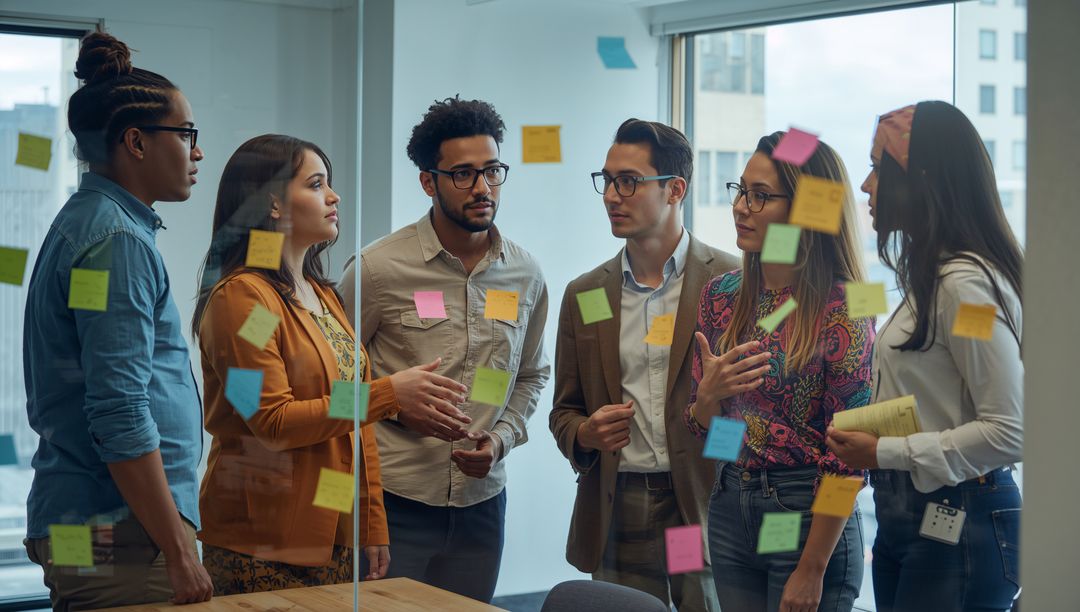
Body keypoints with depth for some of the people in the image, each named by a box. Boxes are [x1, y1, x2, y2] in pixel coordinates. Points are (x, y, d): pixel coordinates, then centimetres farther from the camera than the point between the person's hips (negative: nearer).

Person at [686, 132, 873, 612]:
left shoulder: (841, 309, -14)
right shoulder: (722, 296, 3)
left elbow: (845, 456, -14)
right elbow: (702, 426, 10)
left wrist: (812, 570, -16)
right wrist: (709, 394, -12)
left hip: (809, 516, -5)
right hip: (729, 512, 6)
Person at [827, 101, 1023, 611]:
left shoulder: (966, 283, -18)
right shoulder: (928, 277, 12)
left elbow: (1009, 432, -21)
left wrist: (884, 453, -17)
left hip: (957, 528, -9)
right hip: (903, 520, 9)